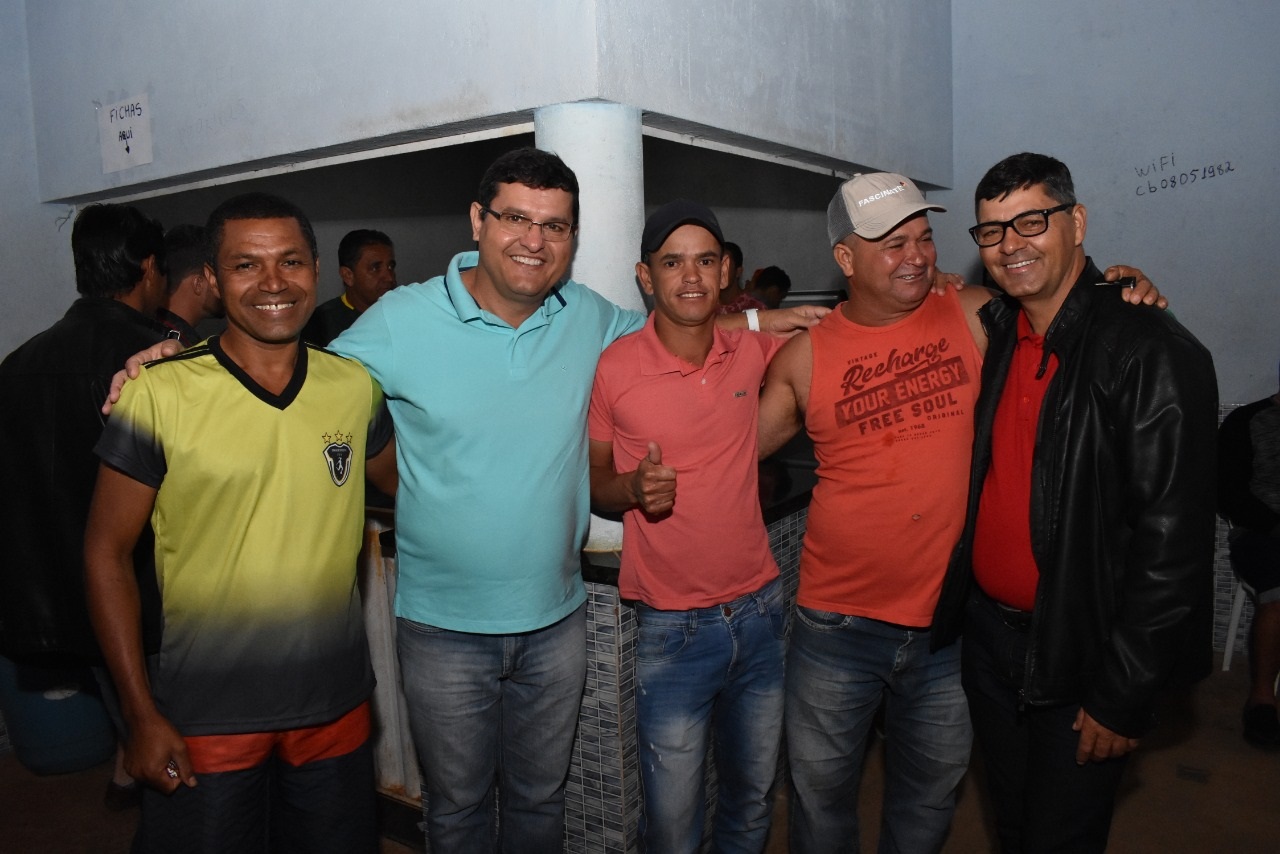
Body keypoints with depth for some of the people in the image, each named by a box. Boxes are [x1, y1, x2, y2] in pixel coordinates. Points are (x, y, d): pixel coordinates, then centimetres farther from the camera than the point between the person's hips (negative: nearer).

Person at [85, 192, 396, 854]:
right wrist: (143, 716, -7)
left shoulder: (356, 386, -3)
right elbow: (107, 553, -6)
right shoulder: (157, 393, -11)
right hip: (204, 719, -3)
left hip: (336, 706, 3)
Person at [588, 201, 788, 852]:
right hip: (672, 628, -3)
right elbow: (594, 482, 1)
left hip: (759, 609, 3)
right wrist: (633, 487, -20)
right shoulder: (613, 369, -11)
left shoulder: (755, 350, -3)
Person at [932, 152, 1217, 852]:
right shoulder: (993, 335, 3)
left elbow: (1171, 538, -19)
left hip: (1078, 654, -6)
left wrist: (1123, 696, -17)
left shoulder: (1152, 352, -18)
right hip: (988, 630, 6)